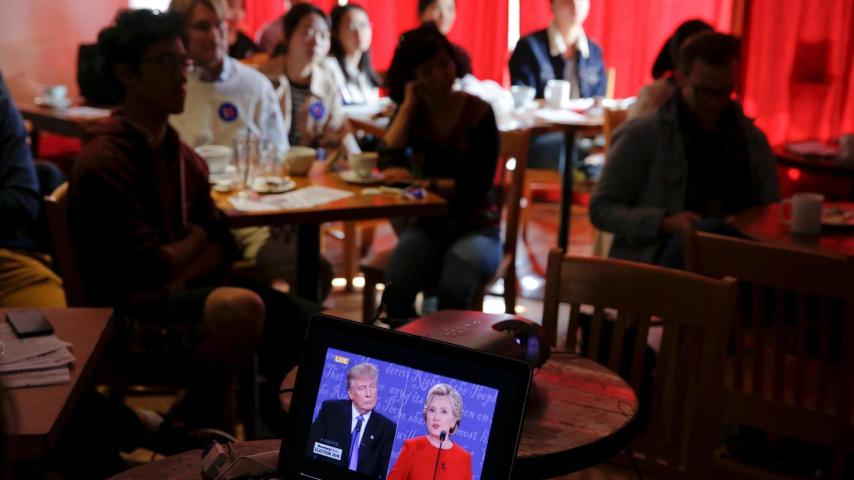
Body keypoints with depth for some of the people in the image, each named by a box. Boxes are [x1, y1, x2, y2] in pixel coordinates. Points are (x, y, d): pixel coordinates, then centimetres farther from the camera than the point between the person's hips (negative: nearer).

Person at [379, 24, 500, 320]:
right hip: (427, 224, 3)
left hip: (476, 227, -2)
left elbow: (478, 184, -12)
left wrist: (424, 184, -23)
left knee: (453, 293, -32)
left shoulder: (478, 112, -7)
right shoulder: (412, 112, 4)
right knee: (395, 288, -27)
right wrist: (407, 105, -10)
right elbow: (389, 163, -12)